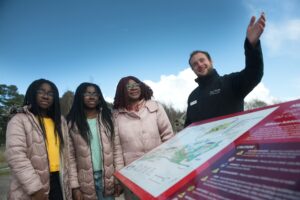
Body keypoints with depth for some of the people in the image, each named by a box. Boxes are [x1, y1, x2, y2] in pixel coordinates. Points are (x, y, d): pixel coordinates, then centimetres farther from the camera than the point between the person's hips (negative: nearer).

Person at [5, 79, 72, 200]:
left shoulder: (60, 121, 12)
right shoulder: (19, 120, -6)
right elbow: (15, 156, -16)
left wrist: (67, 184, 10)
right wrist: (35, 189, -20)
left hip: (57, 182, 6)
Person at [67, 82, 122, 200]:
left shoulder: (107, 117, 2)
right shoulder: (72, 123, -2)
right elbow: (71, 156, -3)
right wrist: (75, 185, -6)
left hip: (108, 177, 1)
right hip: (86, 182, -1)